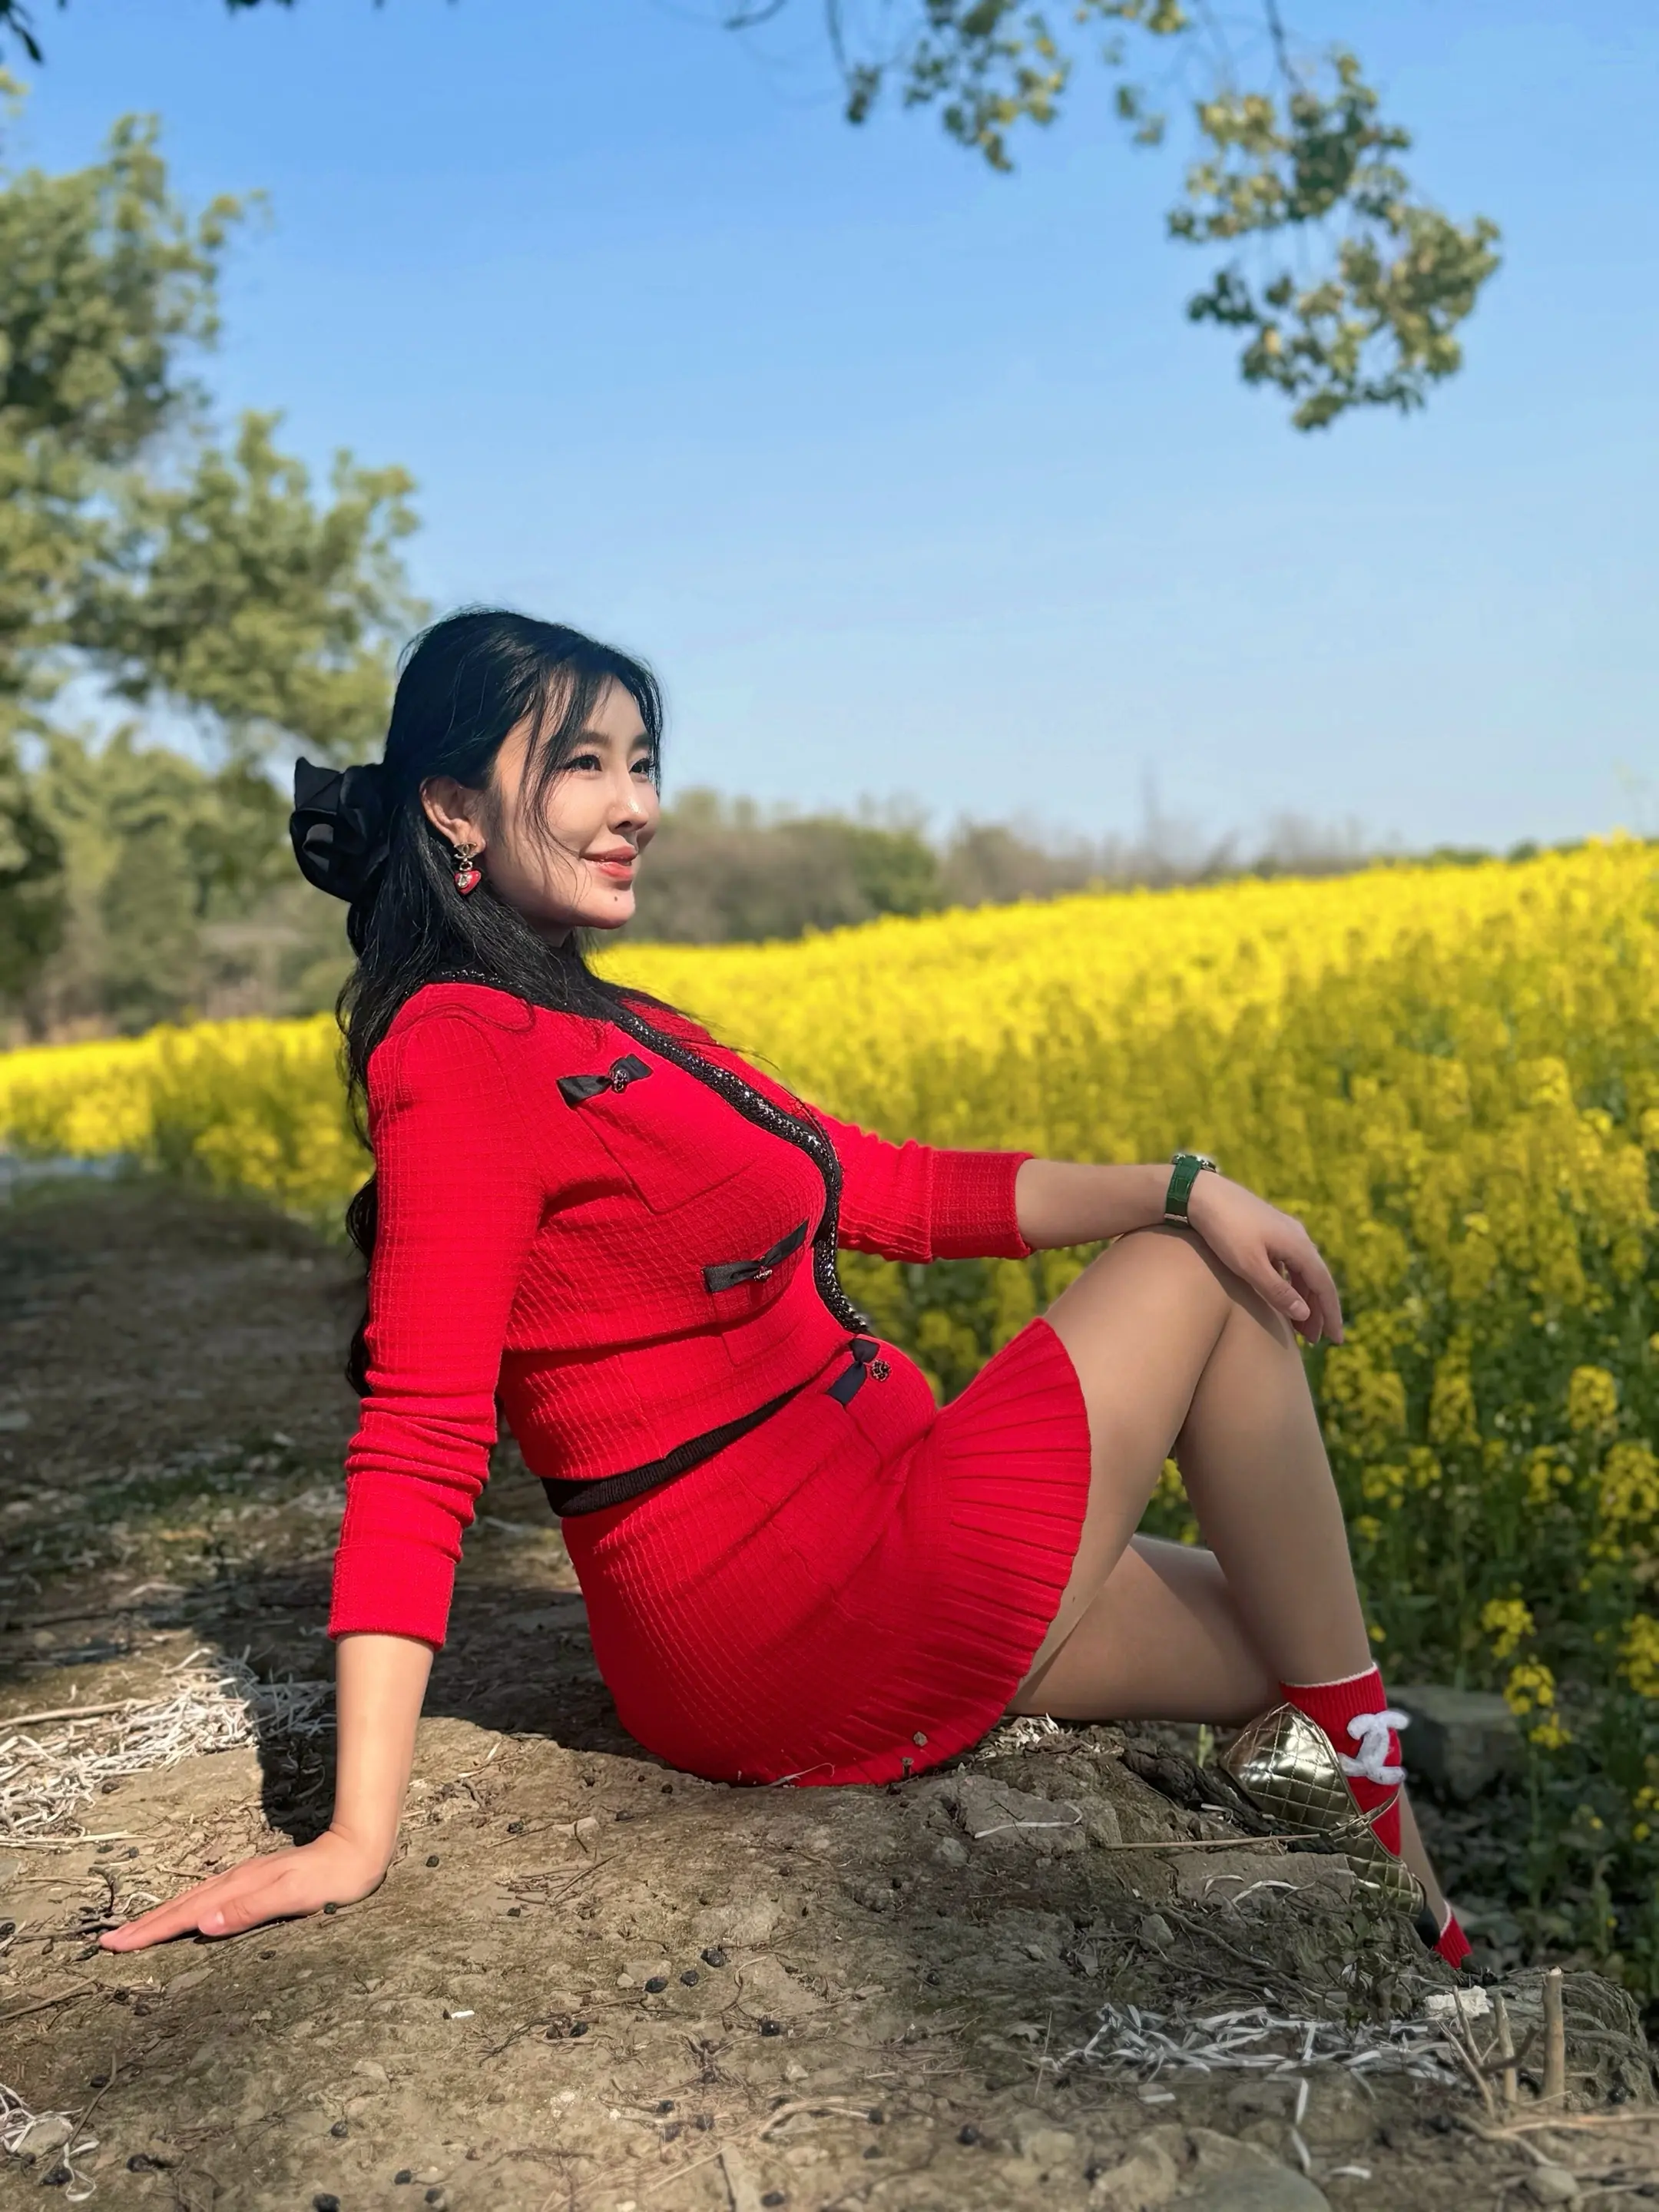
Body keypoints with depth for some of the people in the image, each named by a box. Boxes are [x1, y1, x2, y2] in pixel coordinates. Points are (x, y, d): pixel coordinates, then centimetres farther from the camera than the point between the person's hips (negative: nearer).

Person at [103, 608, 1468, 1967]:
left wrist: (1178, 1184, -1)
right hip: (824, 1640, -9)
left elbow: (883, 1187, 8)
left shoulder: (608, 1031, 11)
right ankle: (1384, 1821, 15)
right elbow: (421, 1442, -24)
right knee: (1210, 1285, 4)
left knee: (1290, 1640, 18)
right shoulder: (462, 1050, -18)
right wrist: (360, 1837, -28)